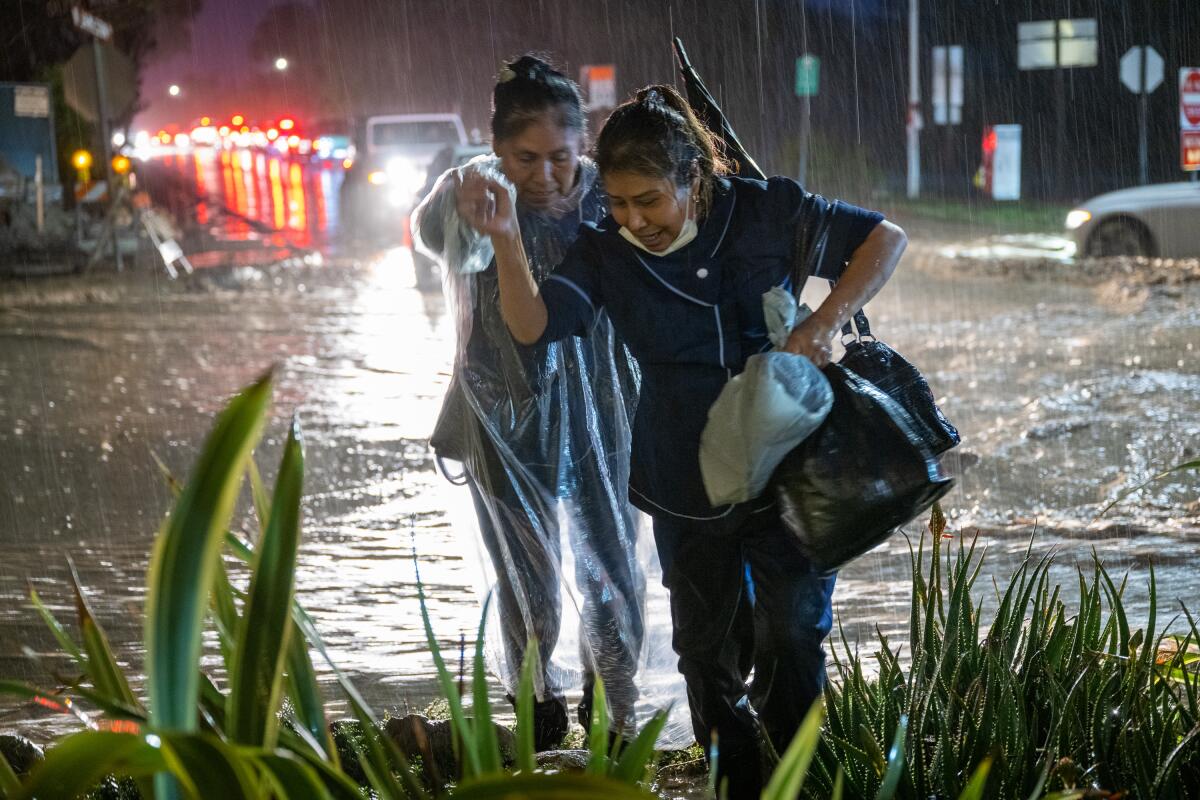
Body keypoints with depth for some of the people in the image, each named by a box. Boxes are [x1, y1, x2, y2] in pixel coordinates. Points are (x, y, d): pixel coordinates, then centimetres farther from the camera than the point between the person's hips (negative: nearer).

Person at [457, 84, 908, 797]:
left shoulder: (764, 213, -9)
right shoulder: (606, 254, -6)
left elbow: (886, 239, -4)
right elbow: (532, 324, -20)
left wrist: (826, 323, -17)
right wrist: (506, 240, -36)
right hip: (687, 490, 2)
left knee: (795, 637, -1)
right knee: (709, 651, 12)